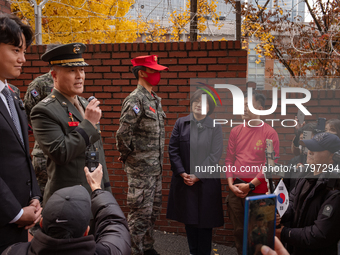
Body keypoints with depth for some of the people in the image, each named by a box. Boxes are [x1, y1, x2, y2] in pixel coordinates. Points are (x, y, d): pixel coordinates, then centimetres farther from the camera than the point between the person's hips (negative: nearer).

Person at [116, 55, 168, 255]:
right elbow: (123, 134, -22)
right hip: (140, 169, -8)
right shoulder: (135, 100, -16)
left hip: (156, 167, 9)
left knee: (154, 209, 17)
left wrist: (158, 161, 13)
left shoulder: (155, 99, 12)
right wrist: (128, 155, -9)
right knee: (141, 212, 1)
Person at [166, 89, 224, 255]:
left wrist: (197, 176, -12)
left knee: (205, 220, 6)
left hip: (206, 181, -2)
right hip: (184, 180, 2)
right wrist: (182, 173, -9)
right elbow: (173, 150, 0)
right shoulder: (181, 123, 1)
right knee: (189, 219, 12)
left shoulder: (215, 127, -4)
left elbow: (215, 155, -7)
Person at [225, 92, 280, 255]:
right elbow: (229, 159, 10)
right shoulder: (236, 131, 8)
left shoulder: (270, 133, -6)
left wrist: (250, 185, -12)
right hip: (236, 189, 4)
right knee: (239, 229, 12)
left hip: (257, 190, -4)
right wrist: (231, 184, -2)